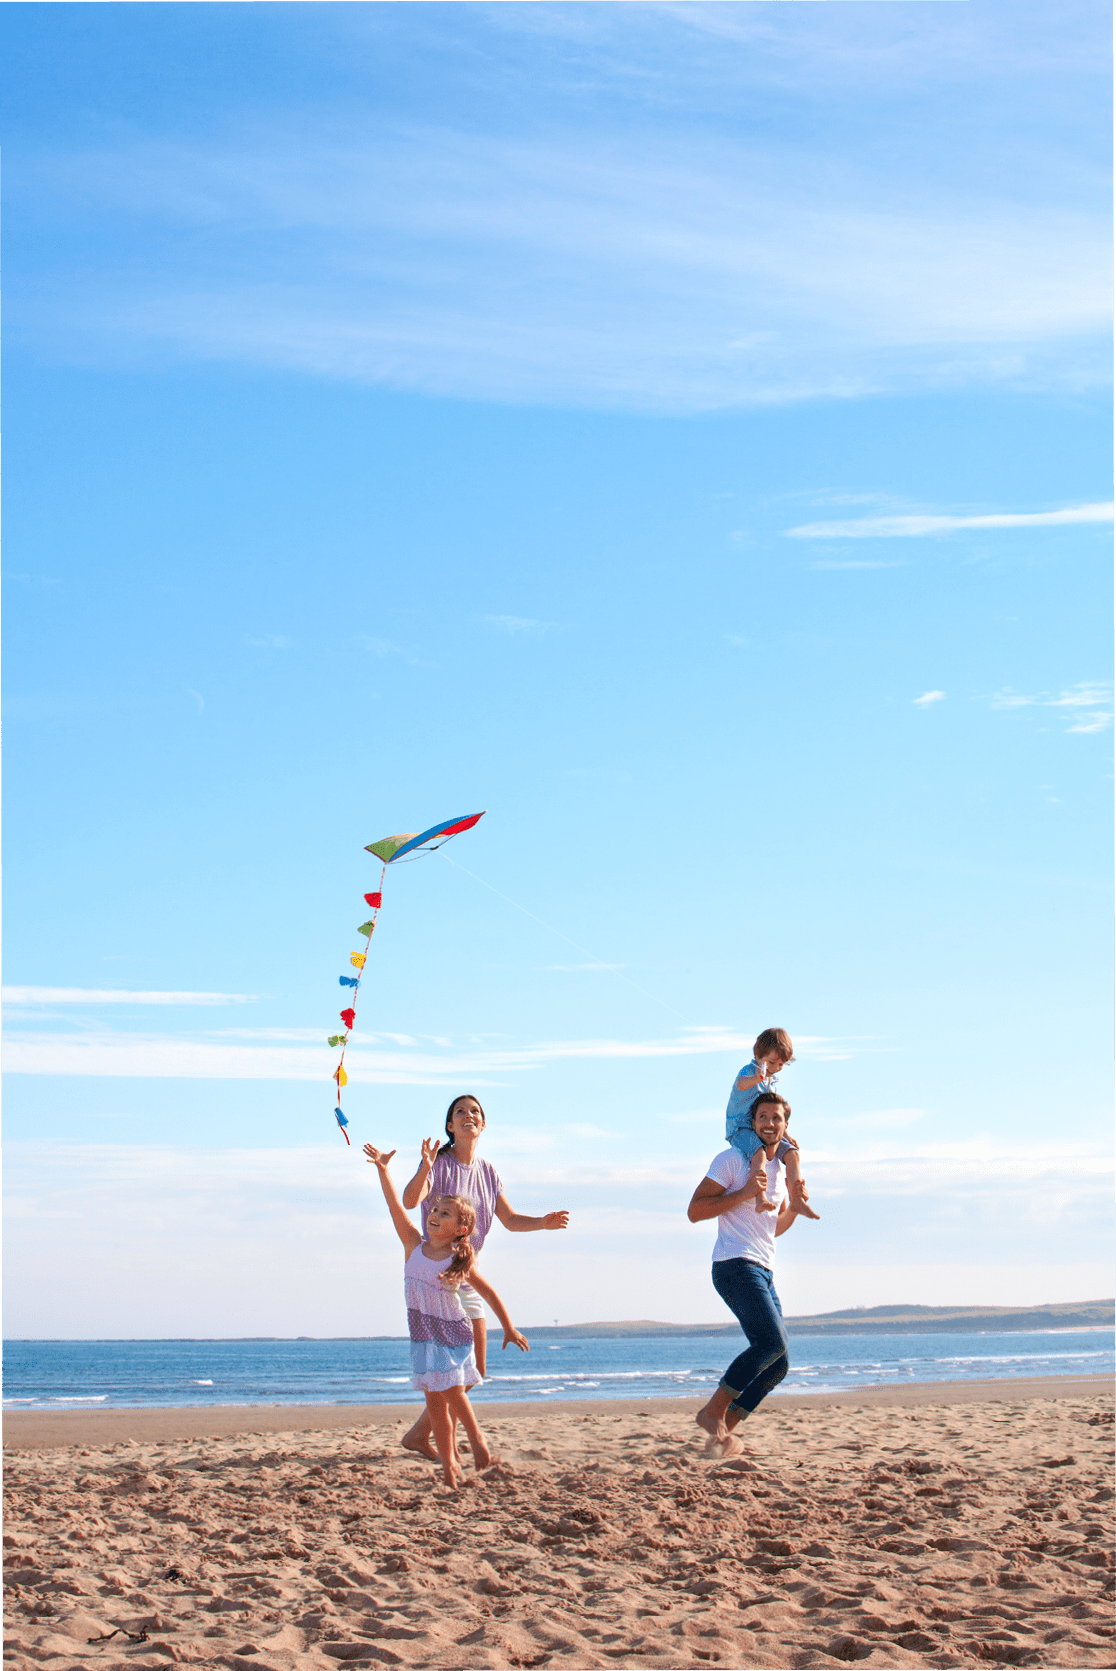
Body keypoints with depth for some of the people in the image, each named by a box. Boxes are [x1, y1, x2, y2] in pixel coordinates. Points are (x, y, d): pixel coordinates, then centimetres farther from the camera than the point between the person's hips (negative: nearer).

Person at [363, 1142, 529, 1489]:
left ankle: (477, 1440, 16)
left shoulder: (460, 1261, -10)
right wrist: (382, 1169, -18)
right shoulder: (415, 1245, -3)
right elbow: (395, 1206, -10)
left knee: (453, 1393, -8)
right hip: (423, 1335, 3)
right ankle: (448, 1464, 12)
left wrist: (509, 1328, 4)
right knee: (434, 1402, 4)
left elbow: (488, 1292, 0)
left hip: (453, 1333, -3)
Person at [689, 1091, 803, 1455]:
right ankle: (713, 1411, -13)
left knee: (777, 1363, 4)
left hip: (764, 1274, 9)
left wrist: (794, 1209, 11)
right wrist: (743, 1193, -17)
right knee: (772, 1341, -24)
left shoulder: (781, 1168, 20)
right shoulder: (733, 1160, -3)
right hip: (735, 1265, -9)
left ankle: (722, 1431, 11)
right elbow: (694, 1211, -9)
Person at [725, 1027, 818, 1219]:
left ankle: (797, 1199, -4)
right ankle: (760, 1200, -43)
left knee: (792, 1153, -9)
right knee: (759, 1153, -36)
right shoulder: (749, 1071, -13)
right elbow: (741, 1085, -41)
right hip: (740, 1129, -8)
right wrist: (757, 1078, -63)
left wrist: (784, 1133, 25)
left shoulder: (774, 1079, 12)